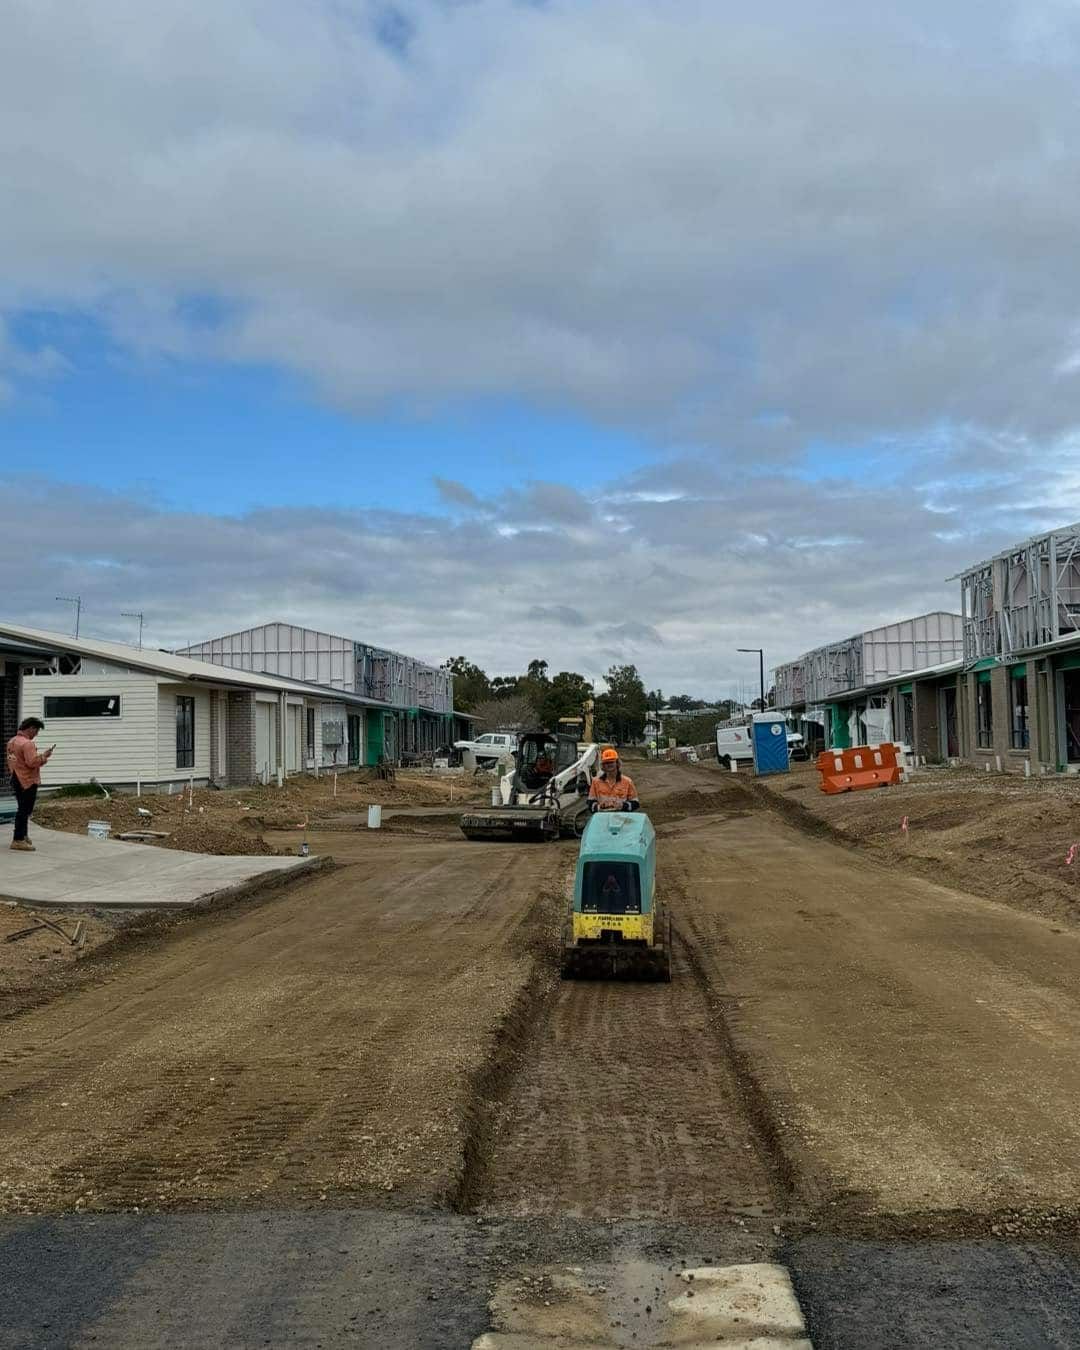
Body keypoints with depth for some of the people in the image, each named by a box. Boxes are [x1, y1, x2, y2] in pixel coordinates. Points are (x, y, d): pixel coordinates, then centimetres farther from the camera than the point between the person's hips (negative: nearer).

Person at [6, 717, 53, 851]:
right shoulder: (27, 744, -20)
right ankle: (18, 840, -4)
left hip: (17, 780, 10)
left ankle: (23, 835, 30)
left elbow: (11, 761, 17)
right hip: (28, 781, -10)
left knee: (23, 809, 20)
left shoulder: (12, 741, 11)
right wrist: (44, 757, -12)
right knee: (25, 811, -5)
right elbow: (32, 762, -25)